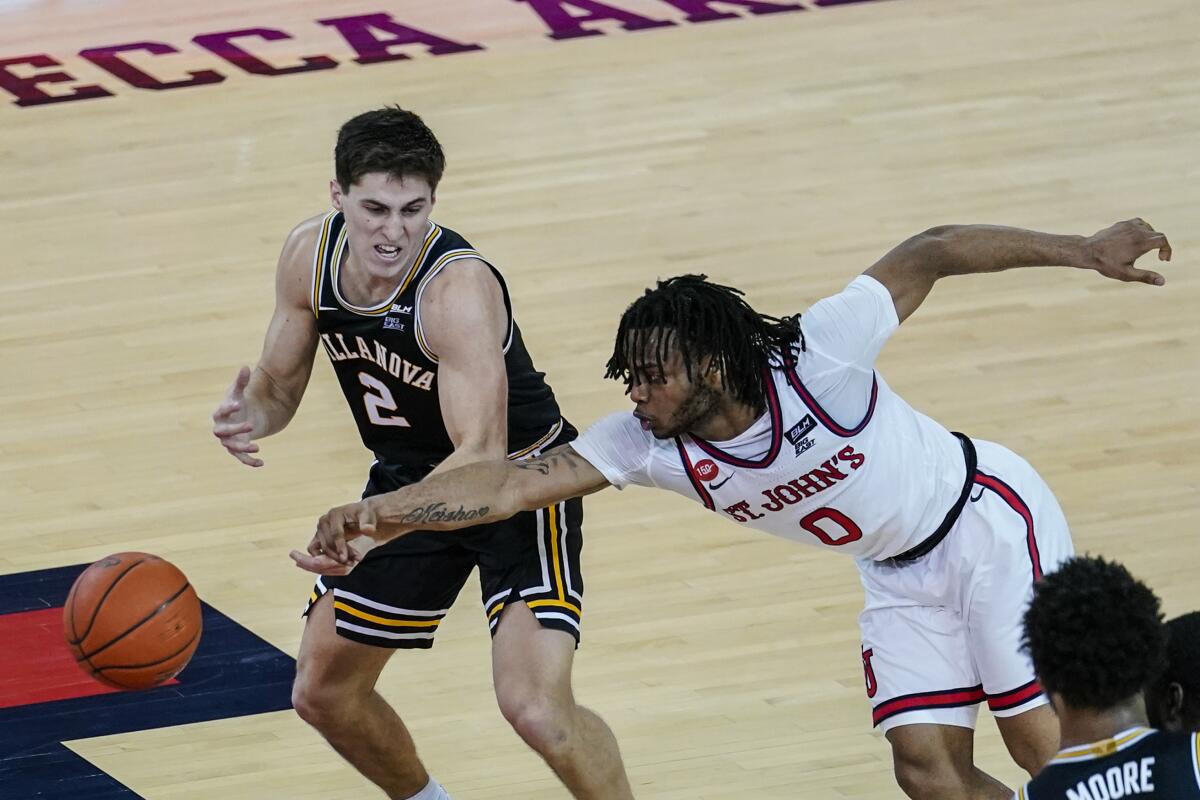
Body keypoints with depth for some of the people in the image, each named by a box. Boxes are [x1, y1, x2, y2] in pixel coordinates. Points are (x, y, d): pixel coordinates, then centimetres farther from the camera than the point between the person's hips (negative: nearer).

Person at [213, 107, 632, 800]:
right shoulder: (310, 254, -13)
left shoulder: (459, 288, -34)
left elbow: (483, 456, -41)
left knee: (536, 706, -24)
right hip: (409, 477, 7)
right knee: (323, 691, 13)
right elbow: (280, 384, 0)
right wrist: (251, 415, -25)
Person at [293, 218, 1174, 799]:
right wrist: (375, 515, -36)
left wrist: (1080, 250, -23)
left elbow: (930, 255, -22)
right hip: (901, 575, 5)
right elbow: (514, 482, -25)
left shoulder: (819, 358, -31)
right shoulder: (652, 444, -18)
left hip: (986, 520, -5)